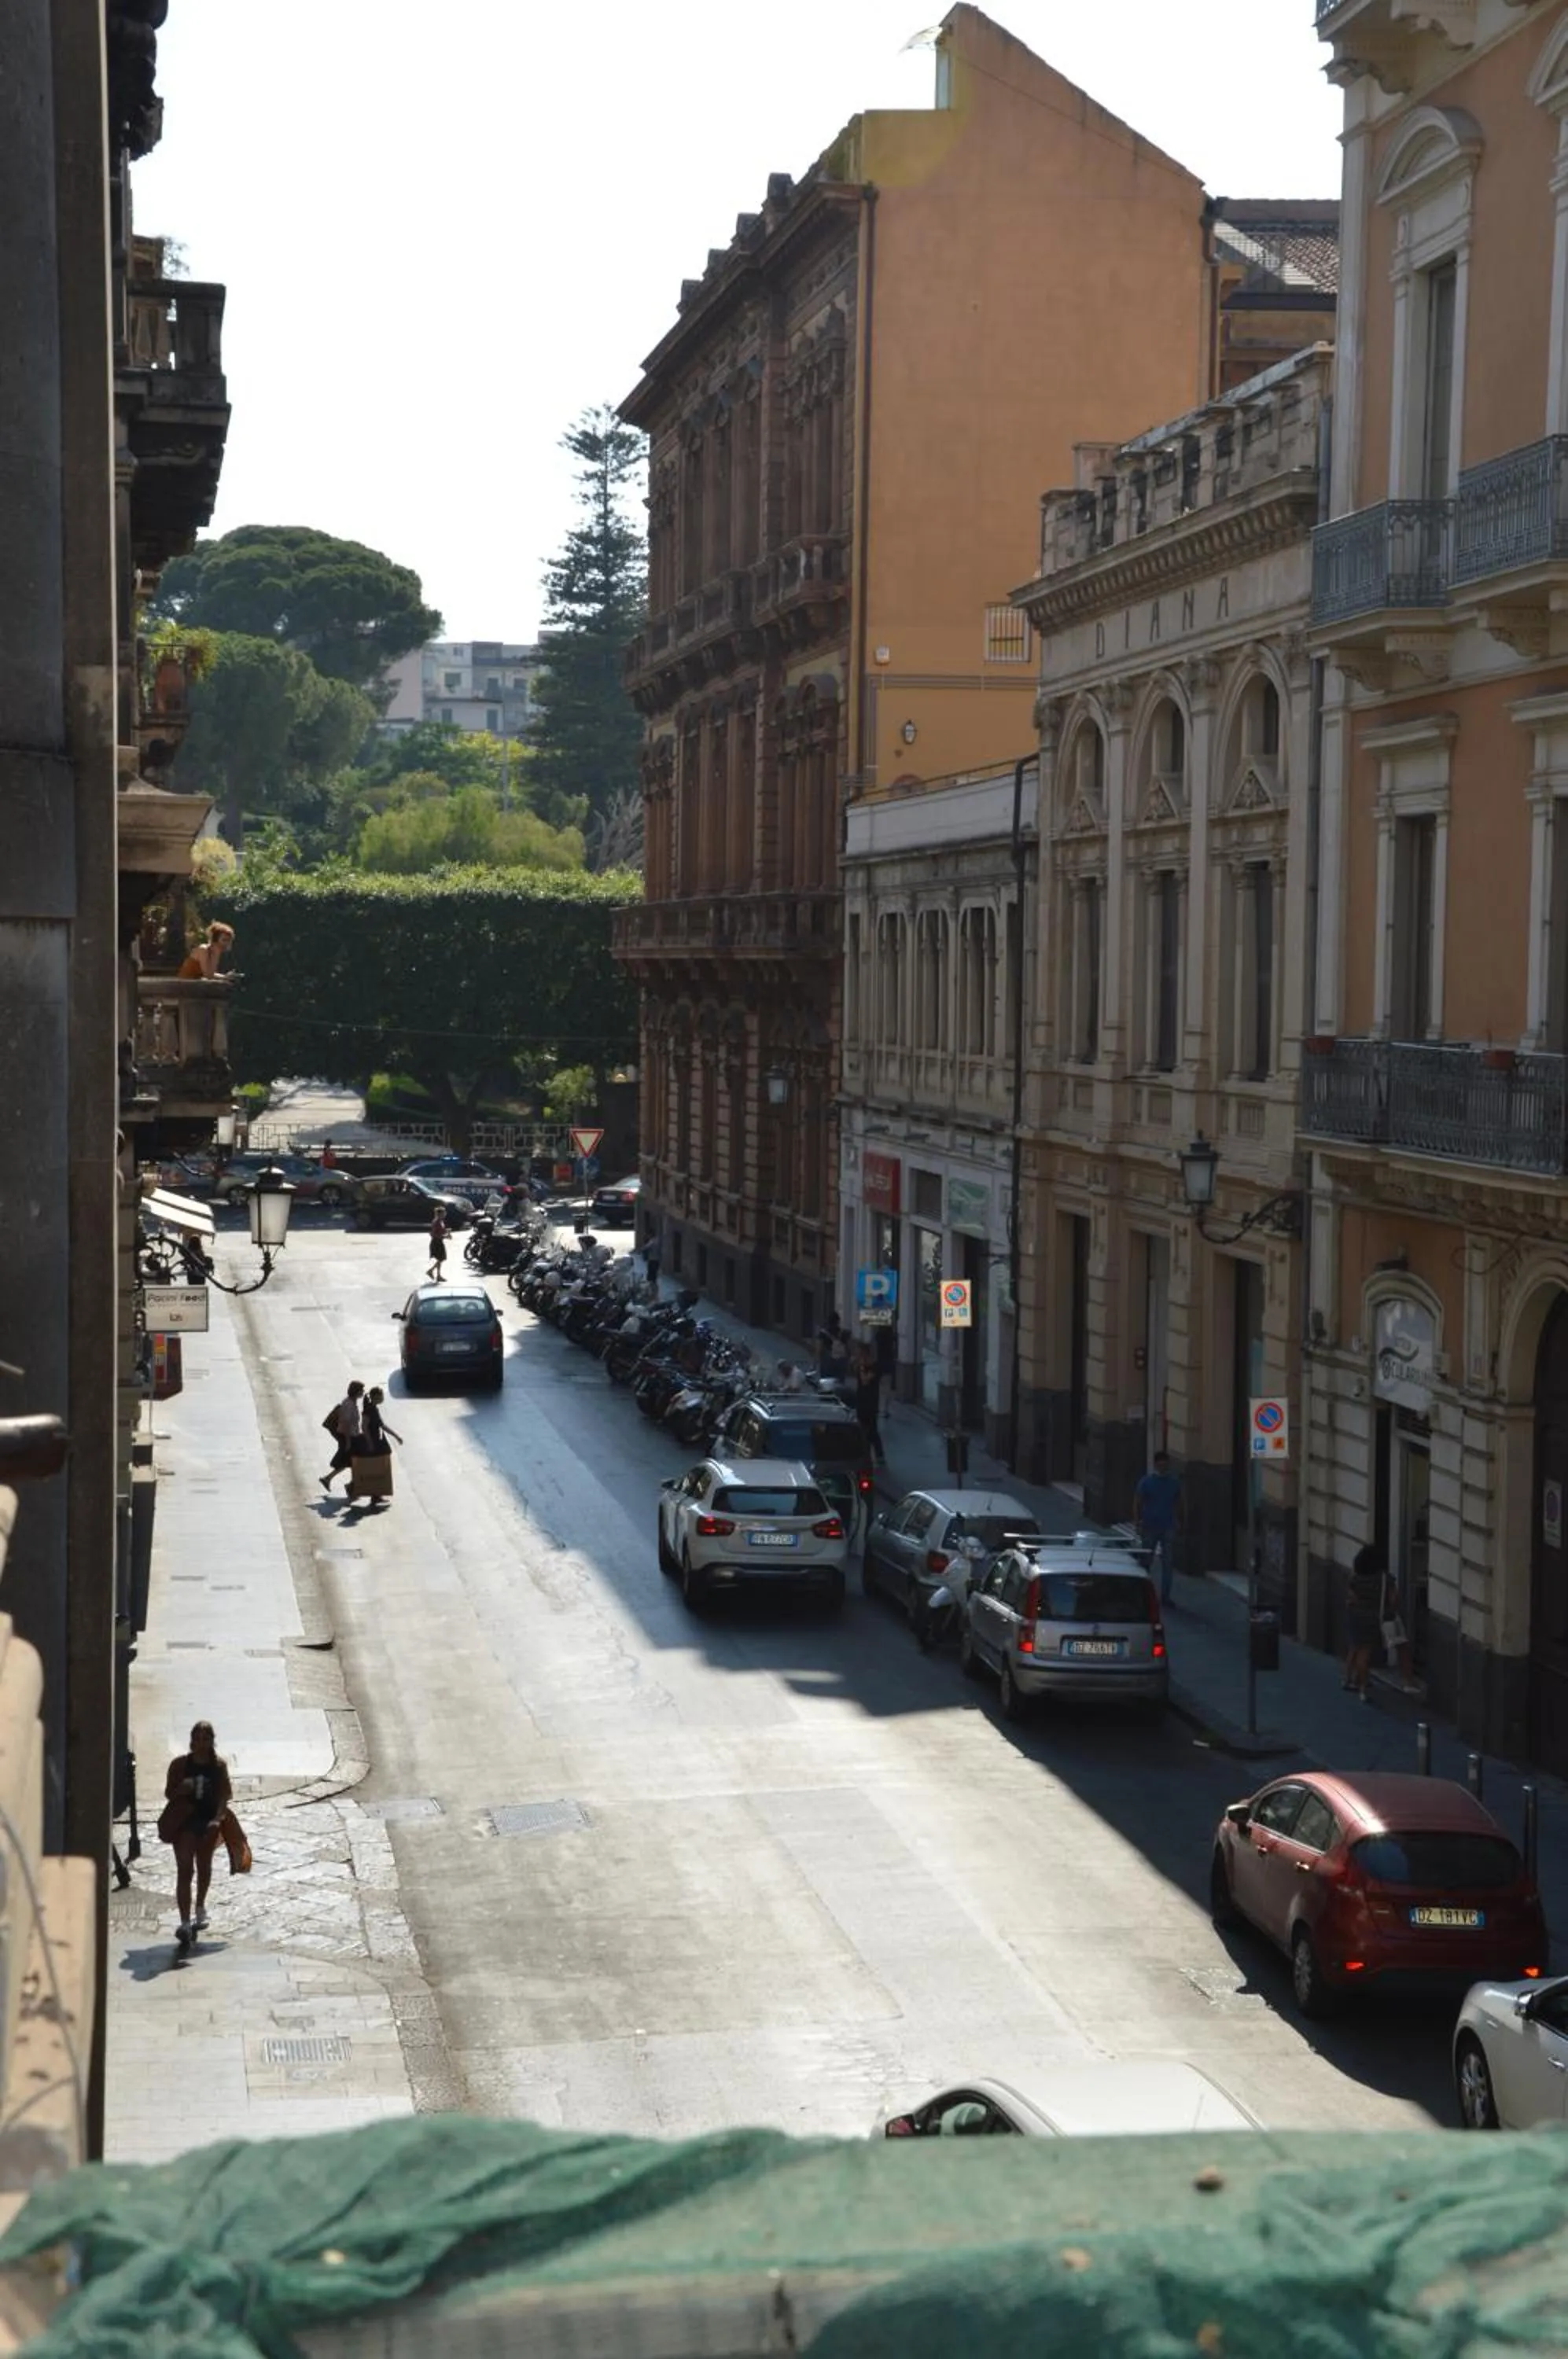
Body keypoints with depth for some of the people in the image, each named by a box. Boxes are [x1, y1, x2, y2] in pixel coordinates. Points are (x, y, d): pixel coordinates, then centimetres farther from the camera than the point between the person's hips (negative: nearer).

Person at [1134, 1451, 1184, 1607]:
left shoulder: (1174, 1482, 4)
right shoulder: (1147, 1482, -4)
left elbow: (1178, 1503, 13)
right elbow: (1137, 1504, -2)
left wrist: (1178, 1522, 7)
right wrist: (1138, 1523, -9)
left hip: (1168, 1528, 2)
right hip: (1150, 1527, -2)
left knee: (1169, 1562, -2)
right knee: (1147, 1561, 7)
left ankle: (1165, 1596, 3)